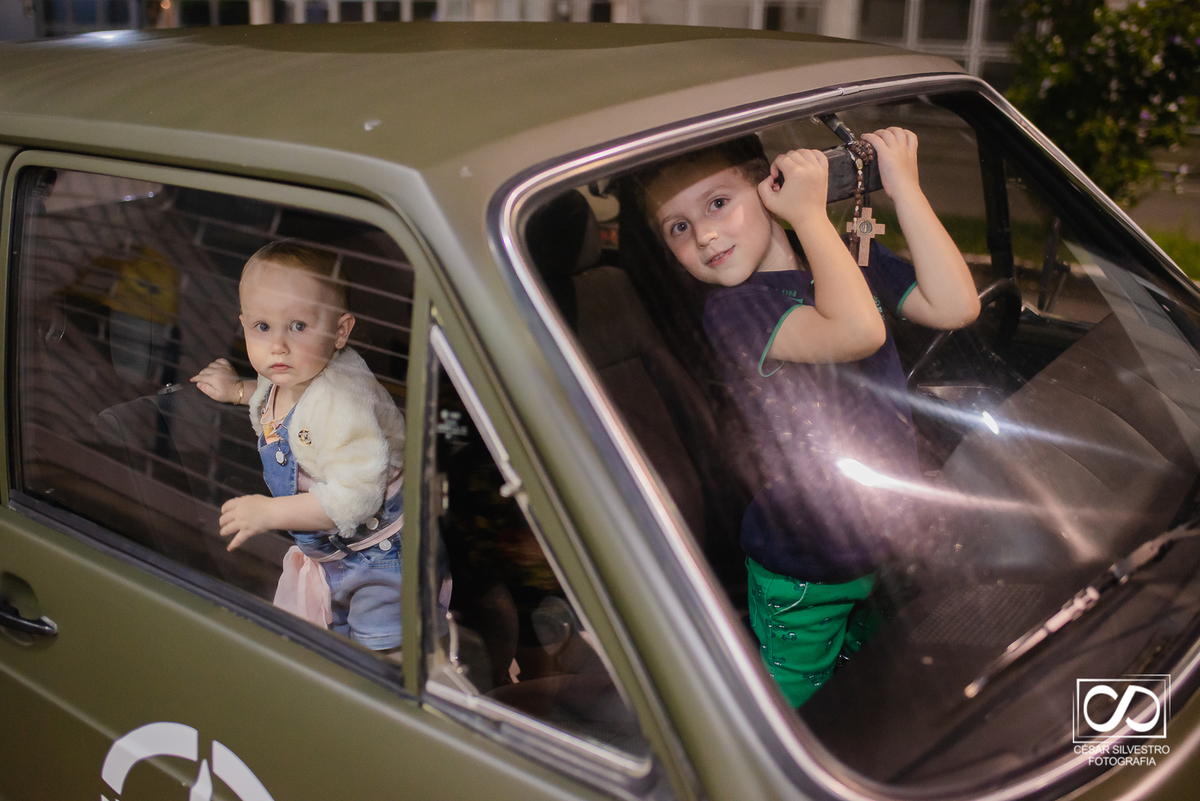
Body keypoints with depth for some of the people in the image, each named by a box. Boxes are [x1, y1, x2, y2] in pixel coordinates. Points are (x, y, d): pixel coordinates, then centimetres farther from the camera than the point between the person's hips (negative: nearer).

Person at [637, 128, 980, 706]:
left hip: (898, 540, 5)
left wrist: (904, 188, -15)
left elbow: (956, 307, -13)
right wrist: (811, 214, -28)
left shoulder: (850, 257, -1)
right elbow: (858, 331, -36)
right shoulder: (730, 309, -22)